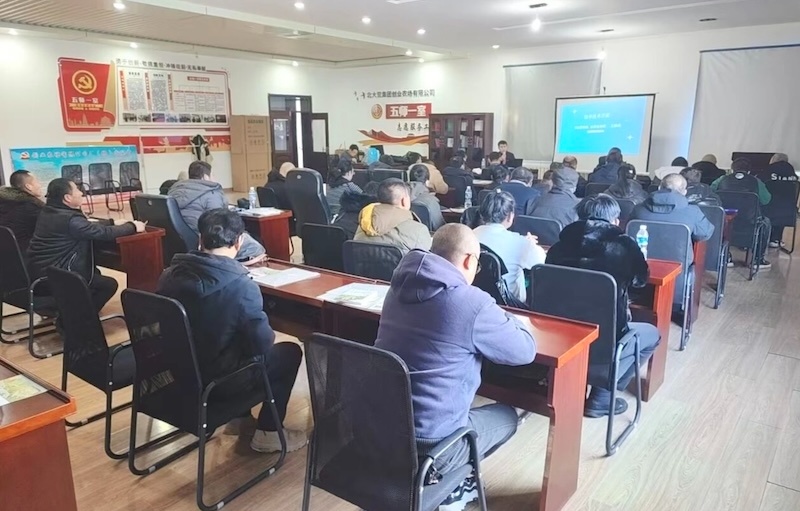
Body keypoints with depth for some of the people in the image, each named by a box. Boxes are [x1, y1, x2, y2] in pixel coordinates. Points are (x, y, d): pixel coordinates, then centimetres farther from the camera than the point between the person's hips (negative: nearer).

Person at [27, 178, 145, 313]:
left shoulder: (49, 212, 6)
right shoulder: (70, 220, -24)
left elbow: (88, 226, 15)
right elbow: (104, 233, -21)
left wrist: (113, 222, 14)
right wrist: (132, 226, -7)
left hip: (41, 271, 10)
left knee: (95, 273, 25)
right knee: (109, 284, 2)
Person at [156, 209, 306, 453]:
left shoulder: (170, 274, -6)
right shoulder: (241, 286, -24)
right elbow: (262, 343, -17)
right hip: (216, 381, -7)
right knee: (290, 352, 13)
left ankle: (240, 417, 36)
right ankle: (268, 433, 20)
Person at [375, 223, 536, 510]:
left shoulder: (399, 287, 2)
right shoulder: (474, 304, -19)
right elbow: (525, 351, -4)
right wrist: (502, 319, 15)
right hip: (429, 443, -6)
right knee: (507, 416, 20)